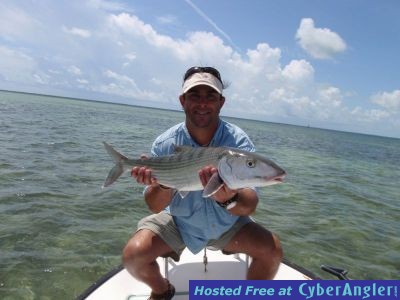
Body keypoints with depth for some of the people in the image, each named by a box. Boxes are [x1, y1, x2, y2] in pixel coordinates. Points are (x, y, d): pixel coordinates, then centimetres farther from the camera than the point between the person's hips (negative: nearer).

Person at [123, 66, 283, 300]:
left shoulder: (239, 142, -19)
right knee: (133, 255, -19)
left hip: (226, 224, 0)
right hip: (178, 221, 1)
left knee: (272, 250, -18)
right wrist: (164, 186, -36)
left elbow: (250, 207, -27)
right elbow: (156, 207, -13)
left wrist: (229, 199, -50)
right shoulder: (165, 144, -16)